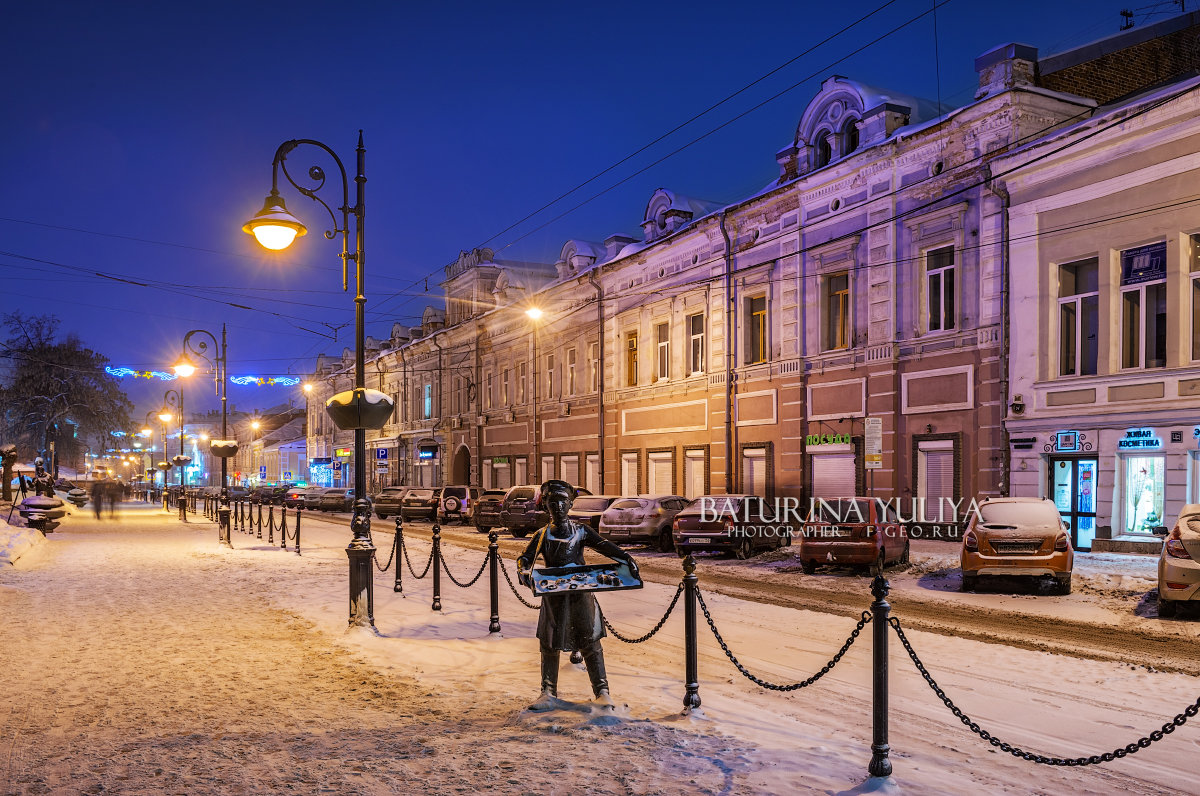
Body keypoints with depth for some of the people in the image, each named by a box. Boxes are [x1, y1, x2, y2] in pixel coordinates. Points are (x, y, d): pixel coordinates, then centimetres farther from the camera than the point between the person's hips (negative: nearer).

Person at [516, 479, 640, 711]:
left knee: (590, 642, -3)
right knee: (549, 645, 6)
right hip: (553, 594, 2)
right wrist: (524, 571, -18)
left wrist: (626, 559, -19)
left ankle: (602, 691, 4)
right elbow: (525, 558, 5)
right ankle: (549, 693, 17)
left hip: (580, 592, -2)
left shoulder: (581, 531, 6)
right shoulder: (542, 535, 11)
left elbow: (604, 546, -4)